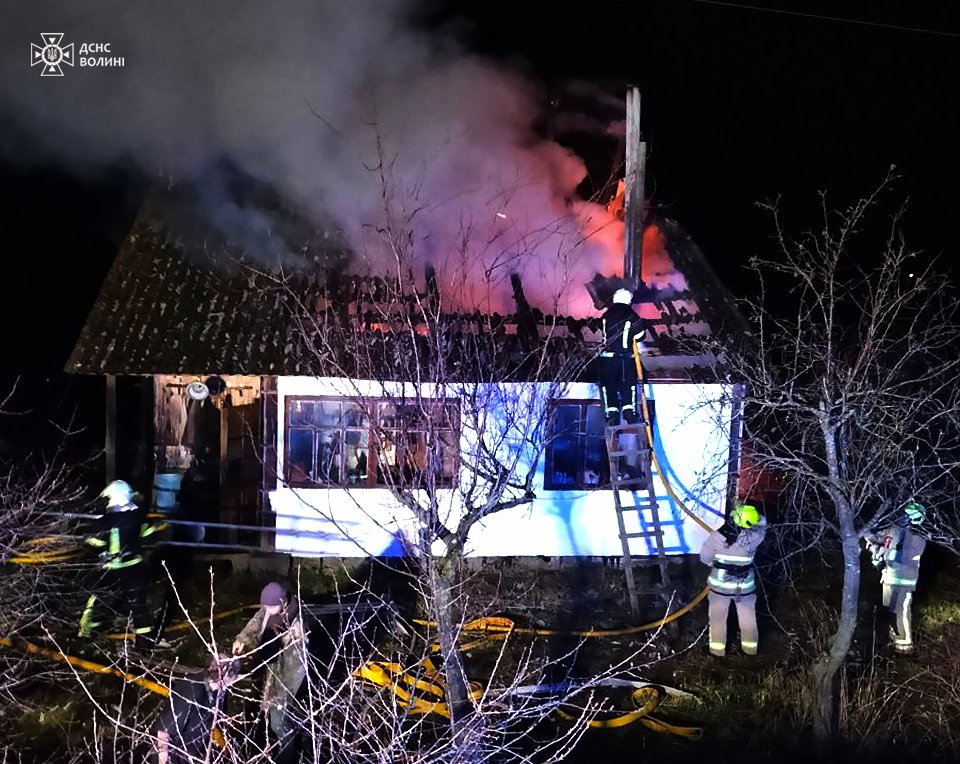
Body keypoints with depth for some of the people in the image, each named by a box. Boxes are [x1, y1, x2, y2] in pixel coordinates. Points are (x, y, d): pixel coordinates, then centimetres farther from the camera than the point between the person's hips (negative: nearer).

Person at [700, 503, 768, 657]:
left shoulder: (716, 536, -23)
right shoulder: (752, 538, -21)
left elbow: (705, 558, -9)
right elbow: (762, 523, 1)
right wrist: (747, 510, -7)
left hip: (720, 584, 0)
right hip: (745, 586, 1)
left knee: (718, 618, 19)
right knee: (748, 618, 22)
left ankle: (718, 649, 30)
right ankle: (750, 648, 38)